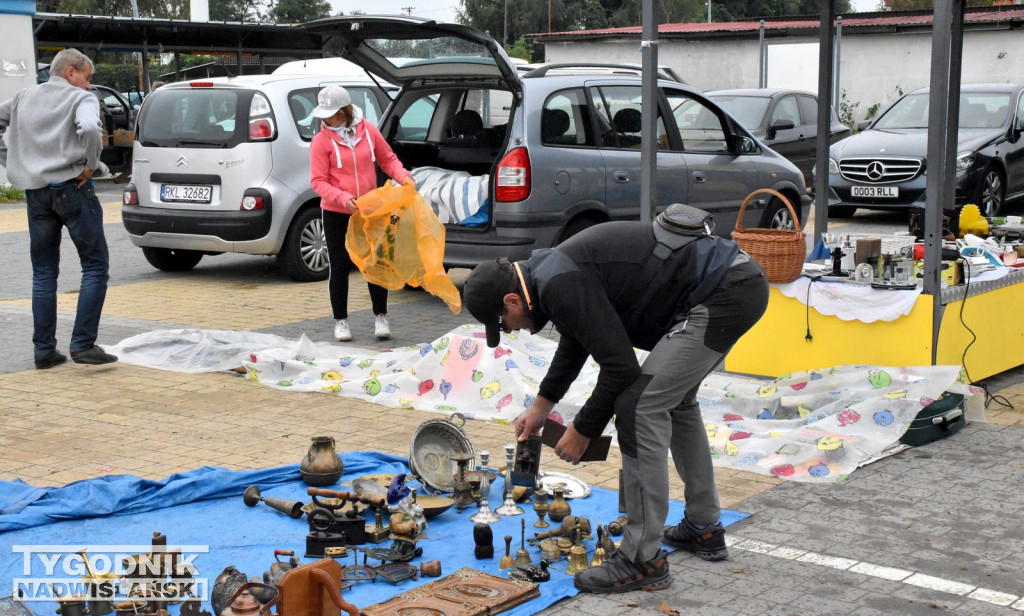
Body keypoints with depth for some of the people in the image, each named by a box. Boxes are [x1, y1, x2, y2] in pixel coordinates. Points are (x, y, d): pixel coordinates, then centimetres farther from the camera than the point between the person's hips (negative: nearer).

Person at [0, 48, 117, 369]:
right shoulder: (81, 98, -4)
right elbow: (89, 128, -25)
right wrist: (90, 164, -12)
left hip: (36, 192, 6)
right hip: (72, 187, -6)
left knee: (43, 273, 12)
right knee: (95, 267, 1)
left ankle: (44, 349, 12)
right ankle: (83, 344, -7)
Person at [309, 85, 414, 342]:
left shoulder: (368, 130, -1)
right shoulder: (322, 140, -9)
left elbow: (387, 158, 10)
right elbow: (318, 181, -11)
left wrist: (403, 176, -9)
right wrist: (343, 198, -26)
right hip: (336, 214, -2)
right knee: (340, 267, 4)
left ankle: (381, 318, 20)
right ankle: (340, 321, 18)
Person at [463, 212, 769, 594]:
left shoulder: (560, 285, -17)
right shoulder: (552, 271, 15)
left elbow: (620, 367, -17)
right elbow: (574, 342, 34)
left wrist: (582, 431, -3)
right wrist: (542, 406, 40)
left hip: (726, 294, -11)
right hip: (738, 278, 11)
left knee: (640, 405, -12)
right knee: (673, 399, 25)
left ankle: (643, 561, -5)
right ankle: (704, 529, 33)